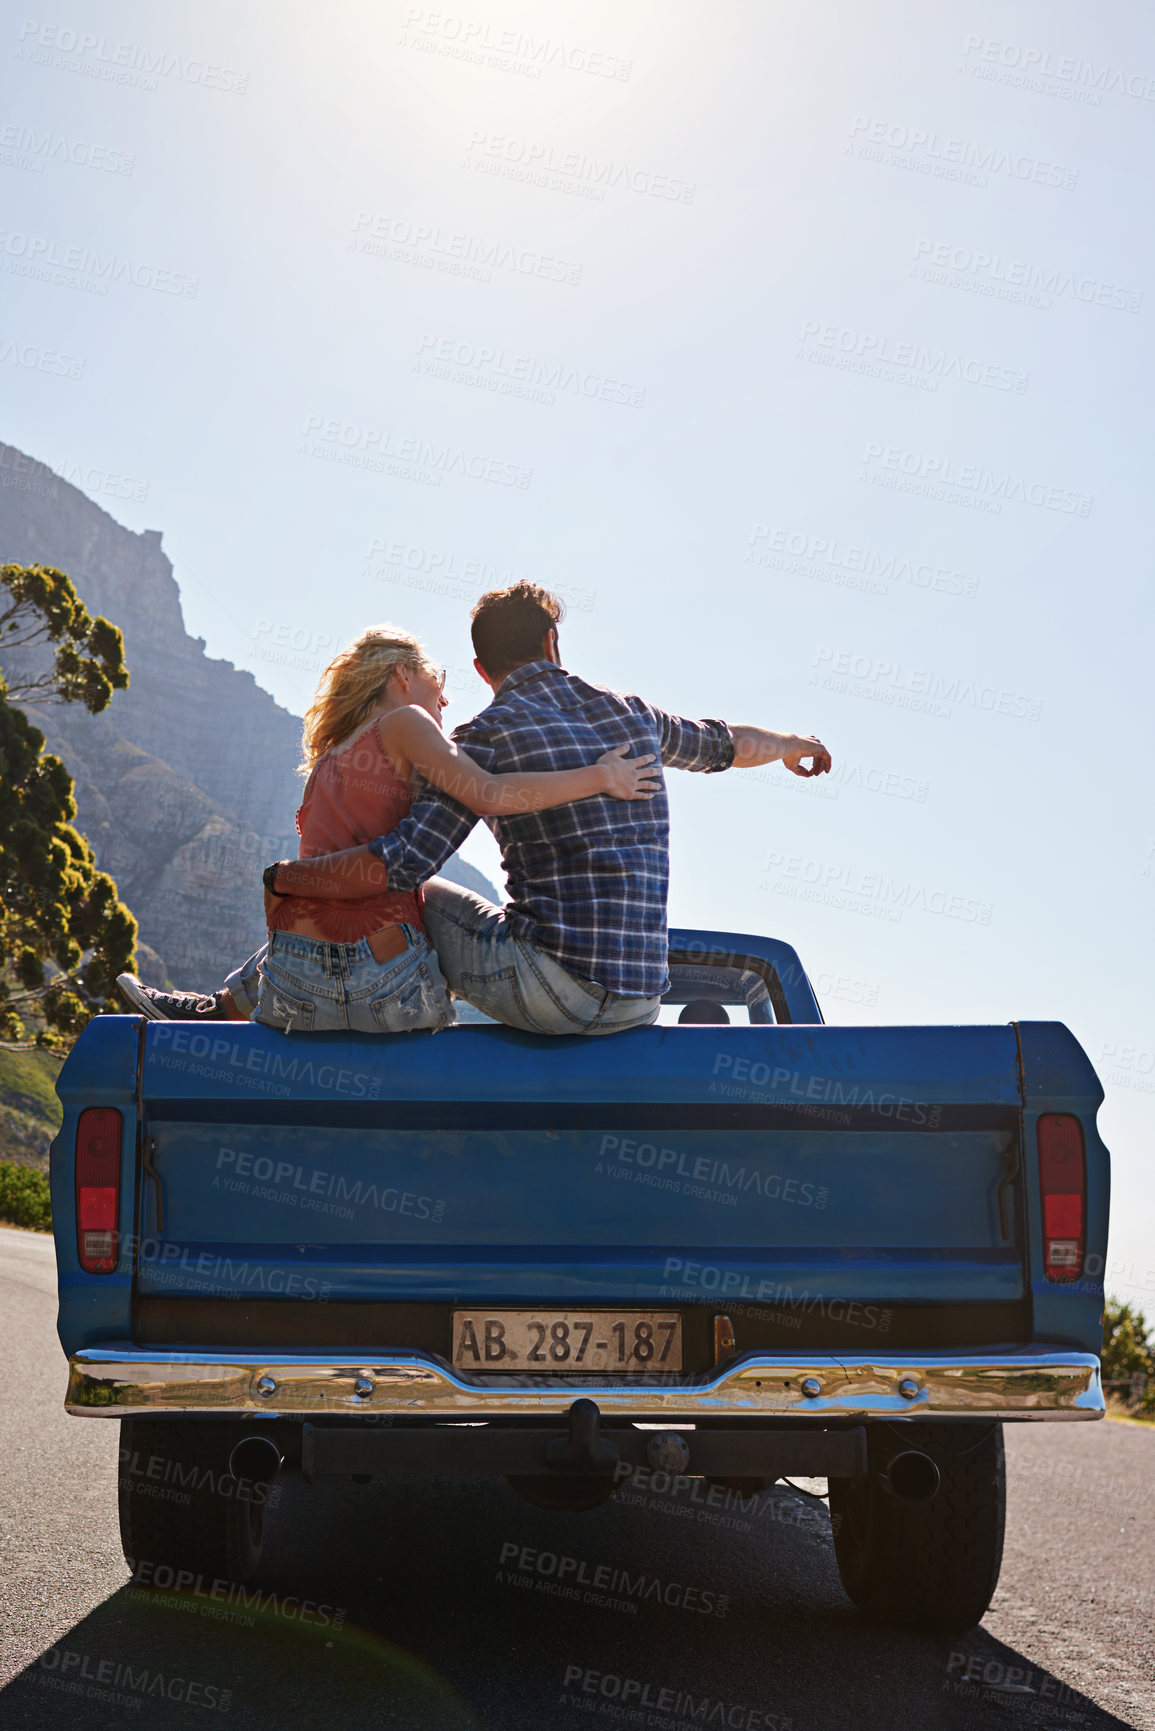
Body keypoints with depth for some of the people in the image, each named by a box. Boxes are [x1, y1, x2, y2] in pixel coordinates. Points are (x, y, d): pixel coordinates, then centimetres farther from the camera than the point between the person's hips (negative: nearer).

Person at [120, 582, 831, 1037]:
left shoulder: (487, 739, -6)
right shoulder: (632, 715, 12)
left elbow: (395, 865, -17)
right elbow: (726, 743, 32)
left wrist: (284, 877, -1)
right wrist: (793, 743, 54)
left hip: (553, 986, -6)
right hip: (638, 1001, 6)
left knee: (402, 889, 12)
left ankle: (234, 1003, 21)